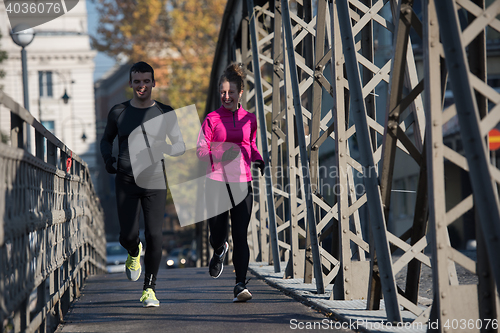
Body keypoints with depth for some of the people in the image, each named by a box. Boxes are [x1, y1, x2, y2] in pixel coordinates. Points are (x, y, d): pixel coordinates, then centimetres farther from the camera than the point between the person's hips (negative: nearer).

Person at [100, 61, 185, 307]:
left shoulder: (165, 113, 4)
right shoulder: (119, 112, 7)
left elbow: (180, 145, 7)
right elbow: (107, 138, 23)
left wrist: (163, 150, -16)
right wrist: (107, 158, 2)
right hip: (126, 181, 1)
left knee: (154, 235, -10)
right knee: (128, 236, -6)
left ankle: (149, 289, 2)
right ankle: (134, 253, 32)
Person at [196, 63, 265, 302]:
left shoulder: (250, 119, 9)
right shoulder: (212, 119, 2)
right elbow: (200, 150, 0)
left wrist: (259, 161, 3)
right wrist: (219, 156, -19)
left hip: (242, 182, 1)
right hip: (217, 182, -1)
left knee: (241, 235, -8)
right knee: (217, 234, 2)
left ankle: (240, 286, -9)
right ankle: (219, 251, 40)